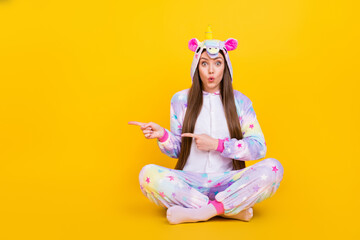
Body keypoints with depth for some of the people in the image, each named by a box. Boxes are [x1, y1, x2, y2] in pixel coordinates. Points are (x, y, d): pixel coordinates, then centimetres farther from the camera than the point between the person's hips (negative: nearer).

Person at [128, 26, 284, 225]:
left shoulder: (240, 102, 6)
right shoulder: (180, 100, 7)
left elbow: (259, 147, -1)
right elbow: (177, 150, 10)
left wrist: (217, 144, -10)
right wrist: (163, 135, -11)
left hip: (227, 182, 0)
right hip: (189, 182, 0)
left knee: (273, 167, -26)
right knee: (148, 174, -29)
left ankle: (195, 212, -26)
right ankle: (232, 209, -25)